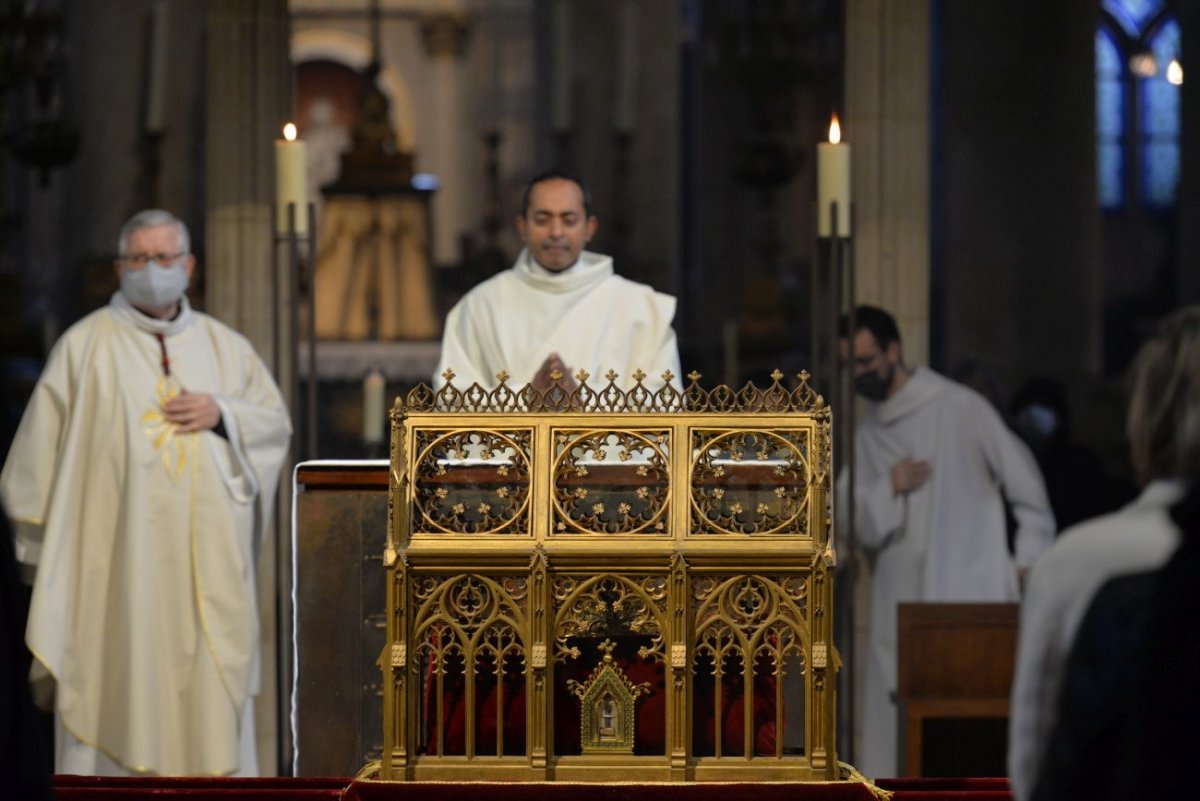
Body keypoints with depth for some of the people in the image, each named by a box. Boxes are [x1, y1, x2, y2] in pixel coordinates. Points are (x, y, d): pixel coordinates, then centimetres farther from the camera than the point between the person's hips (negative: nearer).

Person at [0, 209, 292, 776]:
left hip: (205, 561, 3)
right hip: (116, 554, -3)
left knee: (208, 684, 2)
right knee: (117, 682, -5)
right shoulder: (84, 346, 2)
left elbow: (275, 423, 15)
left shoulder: (224, 347, 13)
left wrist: (222, 414, -6)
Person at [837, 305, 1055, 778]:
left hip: (967, 602, -5)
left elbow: (1023, 483, 1)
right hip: (899, 610, 5)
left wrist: (1030, 563, -5)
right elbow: (857, 527, 9)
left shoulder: (959, 409, -1)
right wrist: (889, 488, -8)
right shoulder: (865, 438, 14)